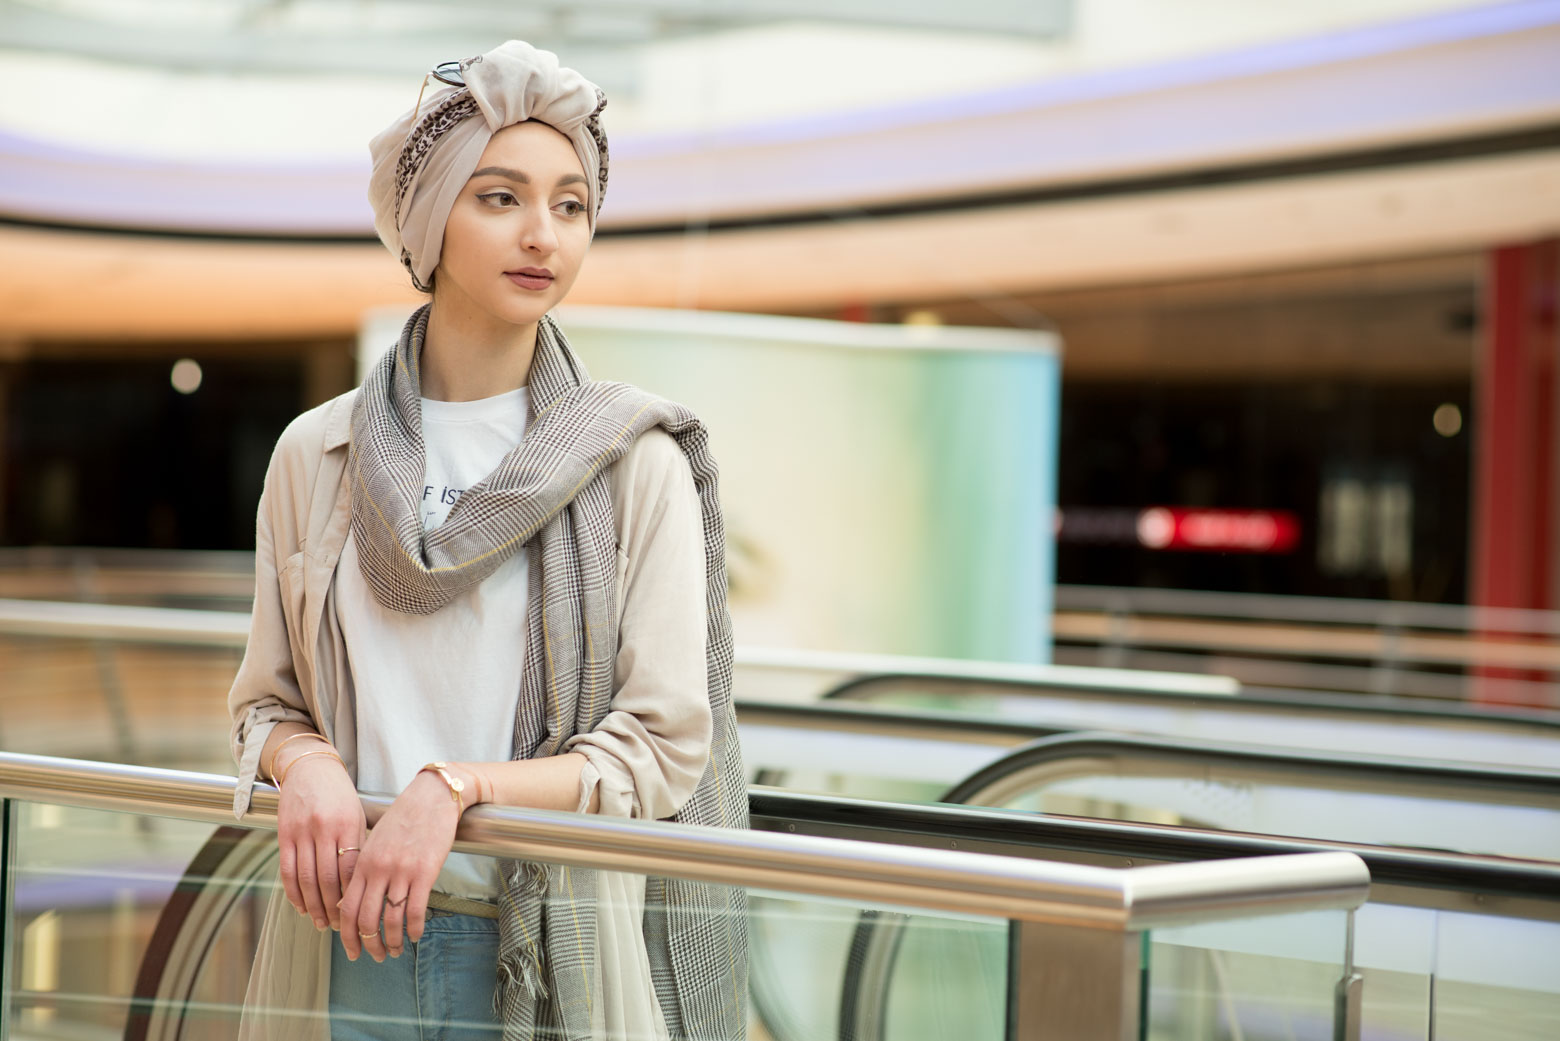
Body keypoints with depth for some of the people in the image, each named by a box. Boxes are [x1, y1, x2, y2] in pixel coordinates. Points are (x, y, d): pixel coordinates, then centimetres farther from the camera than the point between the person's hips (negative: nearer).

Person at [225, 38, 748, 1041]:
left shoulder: (635, 462, -3)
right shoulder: (315, 455, 4)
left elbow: (663, 744, -7)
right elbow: (266, 700, 10)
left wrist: (453, 790, -20)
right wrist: (306, 764, -13)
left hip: (557, 952, -2)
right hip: (348, 937, 2)